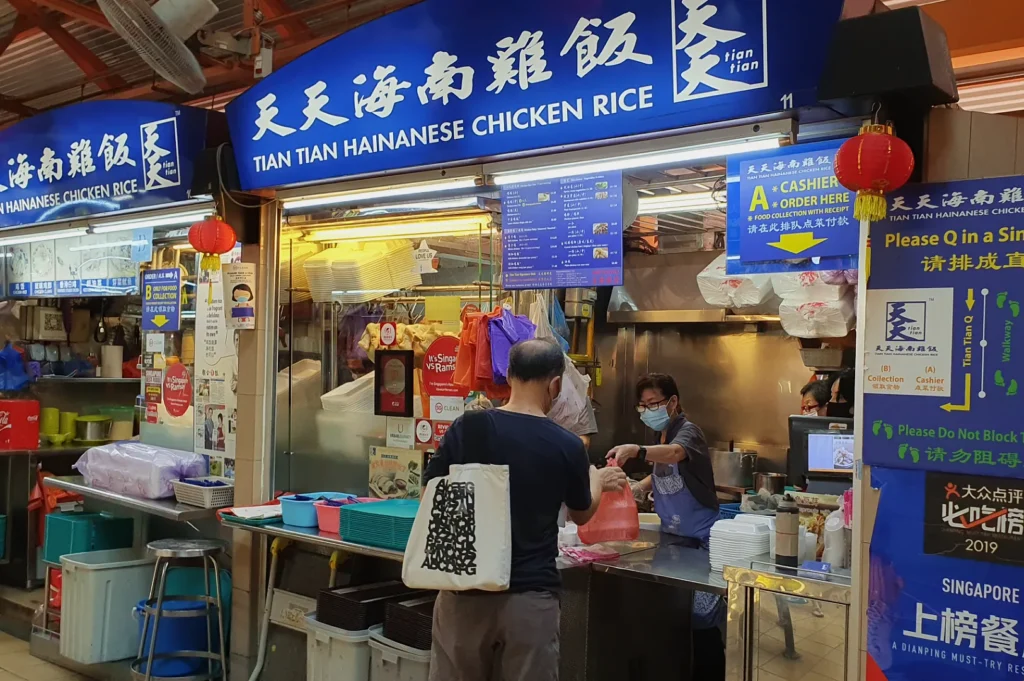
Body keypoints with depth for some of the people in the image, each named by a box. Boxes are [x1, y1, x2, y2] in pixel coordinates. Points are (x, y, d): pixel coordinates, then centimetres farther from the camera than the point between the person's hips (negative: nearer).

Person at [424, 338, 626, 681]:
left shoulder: (467, 427, -7)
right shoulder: (567, 446, -6)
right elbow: (582, 514, 12)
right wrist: (598, 480, 32)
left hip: (466, 590, 1)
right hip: (530, 595, -1)